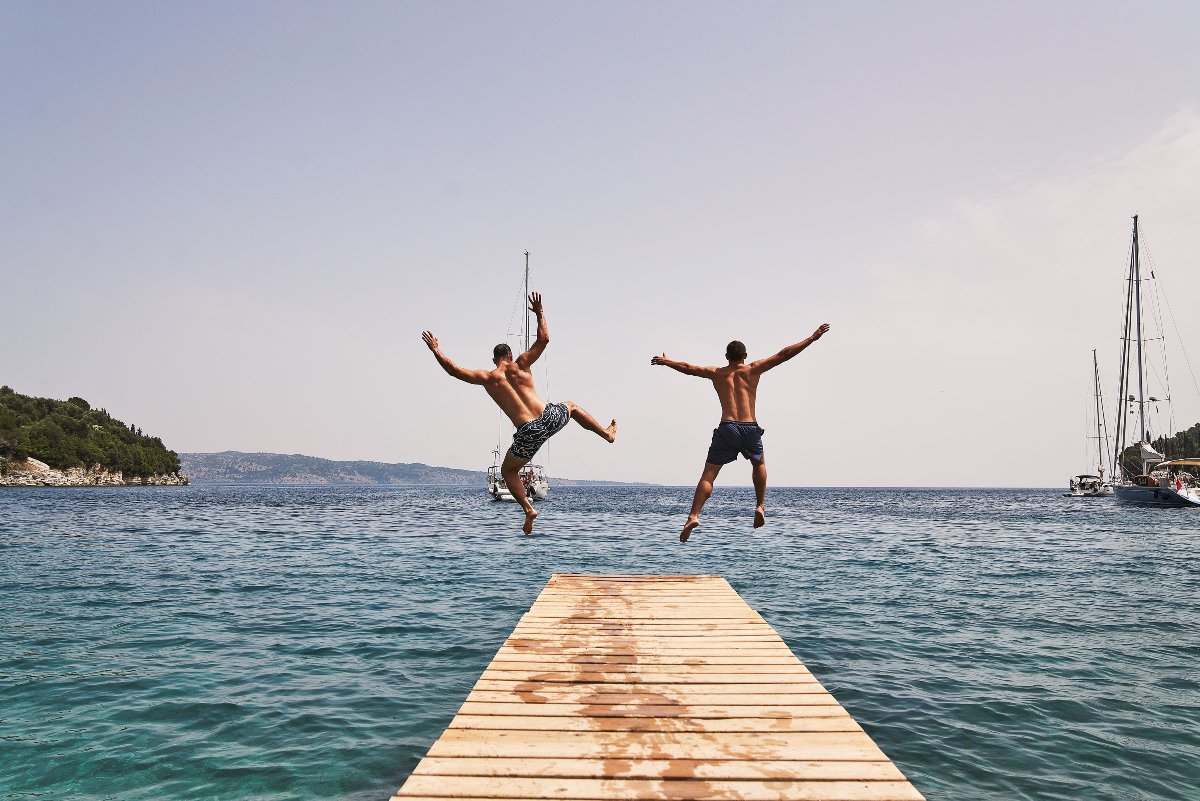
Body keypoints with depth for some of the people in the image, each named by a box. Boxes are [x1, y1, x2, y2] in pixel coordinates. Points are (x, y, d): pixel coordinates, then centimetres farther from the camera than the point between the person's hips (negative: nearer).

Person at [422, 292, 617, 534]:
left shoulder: (487, 378, 2)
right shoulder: (520, 365, 4)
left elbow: (453, 369, 7)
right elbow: (544, 339, 11)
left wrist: (436, 350, 18)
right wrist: (540, 313, 22)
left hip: (529, 432, -2)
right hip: (550, 417, 2)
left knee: (508, 471, 22)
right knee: (571, 406, 38)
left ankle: (528, 509, 7)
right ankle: (607, 433, 45)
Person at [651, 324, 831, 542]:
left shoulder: (716, 373, 13)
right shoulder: (753, 369, 8)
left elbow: (687, 367, 24)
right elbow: (783, 355, 7)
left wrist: (665, 361, 41)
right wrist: (812, 338, 12)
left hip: (726, 428, 0)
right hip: (750, 429, 0)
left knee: (708, 475, 1)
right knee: (759, 464, 29)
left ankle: (693, 516, -13)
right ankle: (760, 506, 19)